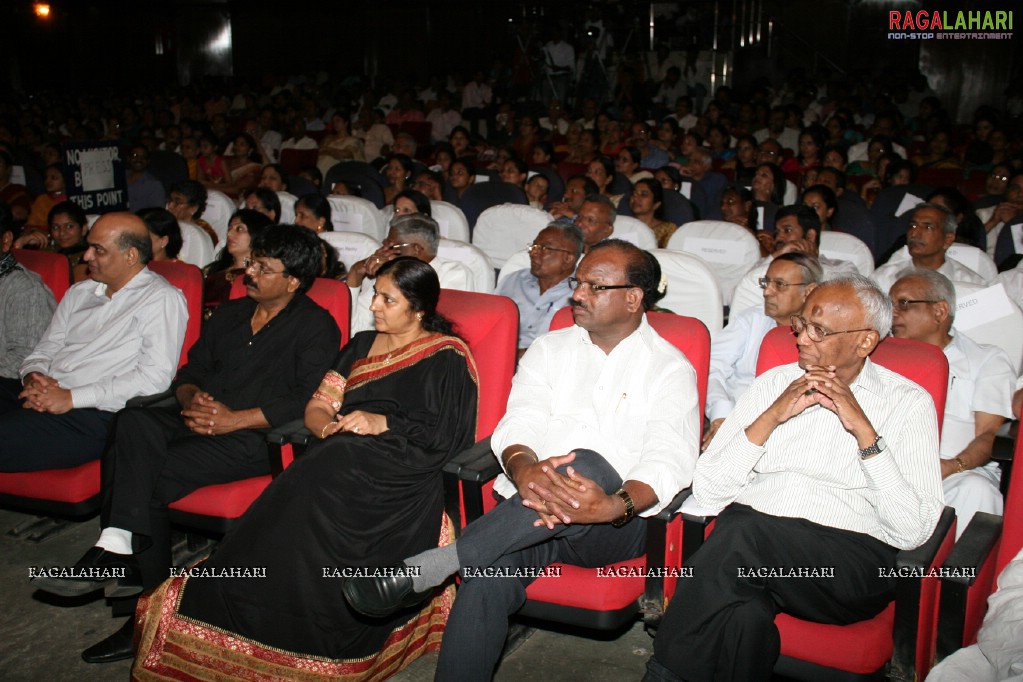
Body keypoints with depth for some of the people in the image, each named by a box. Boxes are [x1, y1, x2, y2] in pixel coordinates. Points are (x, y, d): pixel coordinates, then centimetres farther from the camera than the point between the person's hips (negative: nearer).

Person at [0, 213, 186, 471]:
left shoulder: (161, 299, -2)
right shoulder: (79, 292, 22)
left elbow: (155, 377, -12)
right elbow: (46, 348, 23)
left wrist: (72, 398, -14)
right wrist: (33, 377, -2)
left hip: (94, 417, -7)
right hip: (41, 398, 7)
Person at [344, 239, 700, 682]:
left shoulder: (671, 368, 6)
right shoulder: (550, 349, 17)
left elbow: (670, 462, -8)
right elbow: (519, 424, 3)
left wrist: (614, 506, -30)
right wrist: (523, 468, -23)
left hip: (615, 526, -2)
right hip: (530, 511, 2)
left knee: (586, 463, -37)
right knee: (488, 577, -31)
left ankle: (429, 568, -37)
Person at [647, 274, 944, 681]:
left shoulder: (908, 402, 8)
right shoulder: (774, 382, 16)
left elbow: (912, 531, -4)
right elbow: (706, 493, 7)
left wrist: (864, 431, -9)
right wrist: (772, 416, -3)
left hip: (851, 560, -2)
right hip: (744, 540, 2)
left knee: (743, 531, -33)